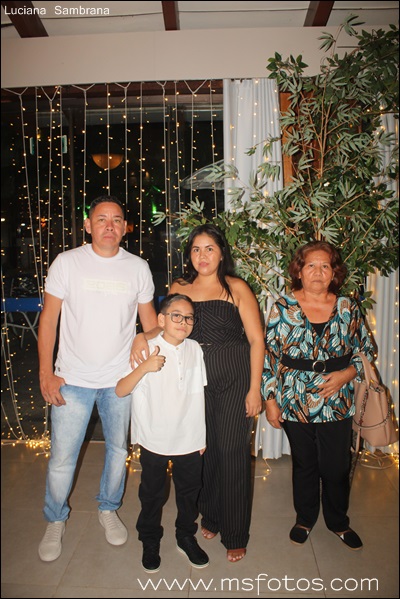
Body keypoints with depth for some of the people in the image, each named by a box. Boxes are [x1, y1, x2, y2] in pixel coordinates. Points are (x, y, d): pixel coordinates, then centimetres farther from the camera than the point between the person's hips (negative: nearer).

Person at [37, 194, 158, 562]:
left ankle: (109, 509, 41)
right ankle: (55, 522, 33)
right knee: (62, 457, 5)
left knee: (118, 448, 16)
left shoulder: (138, 268, -1)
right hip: (72, 379, -1)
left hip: (121, 378, 2)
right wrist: (46, 373, -8)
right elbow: (48, 319, -3)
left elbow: (150, 321, 7)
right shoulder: (67, 263, -6)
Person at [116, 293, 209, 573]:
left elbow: (198, 394, 5)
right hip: (154, 440, -3)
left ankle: (186, 537, 43)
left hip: (190, 440, 3)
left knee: (190, 491, 19)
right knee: (152, 494, 17)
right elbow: (120, 391, -18)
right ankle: (150, 541, 40)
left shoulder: (195, 349, -3)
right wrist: (144, 367, -33)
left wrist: (202, 435, 7)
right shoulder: (147, 349, -13)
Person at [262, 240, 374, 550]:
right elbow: (269, 355, -3)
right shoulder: (283, 307, -6)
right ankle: (305, 519, 42)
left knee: (337, 468, 12)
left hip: (337, 405, 1)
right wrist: (270, 399, -4)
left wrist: (347, 373, -11)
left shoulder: (348, 308, -2)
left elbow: (366, 350, 7)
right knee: (304, 465, 17)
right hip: (295, 404, -1)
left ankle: (339, 522, 40)